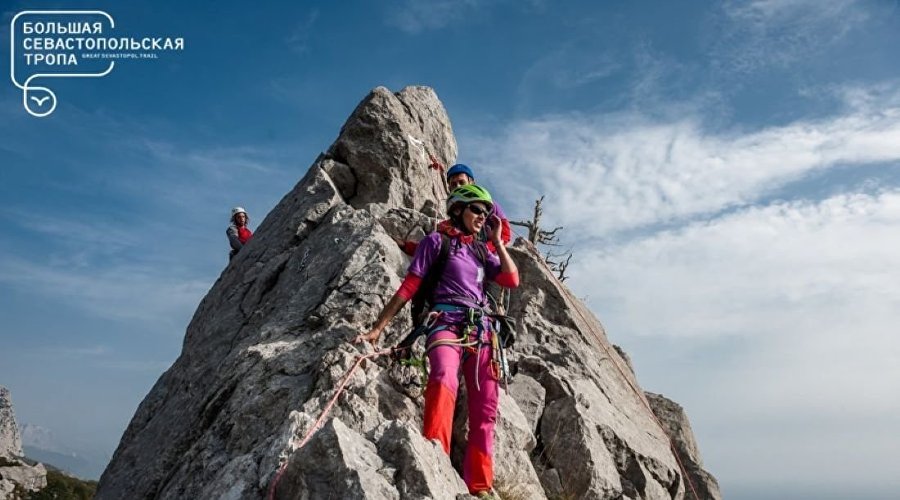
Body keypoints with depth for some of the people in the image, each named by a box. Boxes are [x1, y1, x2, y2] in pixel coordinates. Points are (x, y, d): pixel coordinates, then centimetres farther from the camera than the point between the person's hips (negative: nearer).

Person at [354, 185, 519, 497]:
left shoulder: (482, 251, 22)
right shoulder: (437, 241, 7)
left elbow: (512, 280, 10)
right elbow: (409, 287, 2)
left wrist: (497, 241, 13)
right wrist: (377, 329, -3)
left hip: (482, 332, 6)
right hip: (447, 325, -6)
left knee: (485, 411, 1)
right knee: (444, 381, -36)